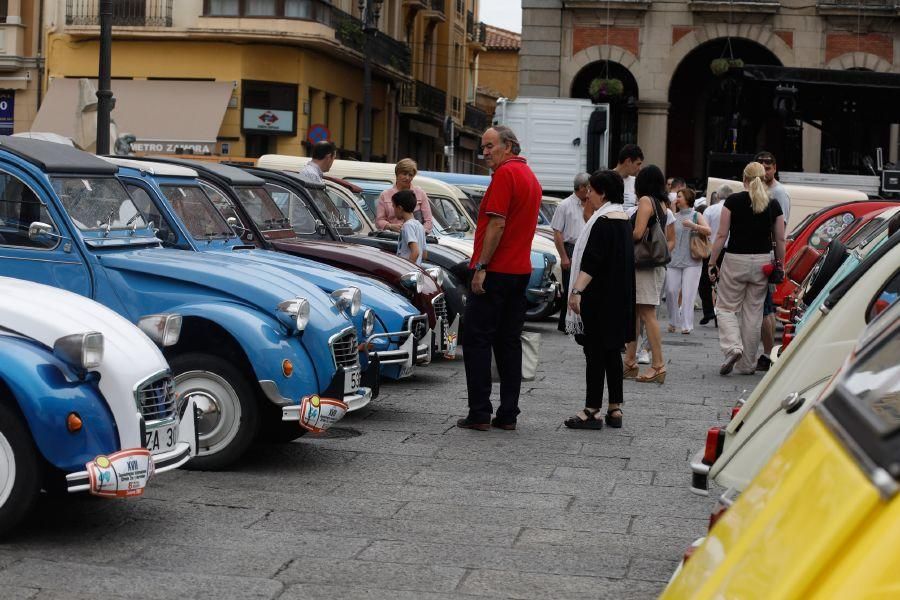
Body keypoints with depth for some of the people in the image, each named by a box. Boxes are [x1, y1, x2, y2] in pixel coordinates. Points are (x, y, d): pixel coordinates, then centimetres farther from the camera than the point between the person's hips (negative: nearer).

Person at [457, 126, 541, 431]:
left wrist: (481, 267, -19)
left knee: (477, 341, -3)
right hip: (520, 270, 9)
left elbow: (497, 224, -20)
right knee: (509, 343, 10)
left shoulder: (505, 174, -13)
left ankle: (479, 413, -4)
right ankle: (508, 414, 9)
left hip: (495, 272, -9)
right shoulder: (530, 177, 17)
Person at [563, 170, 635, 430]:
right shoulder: (624, 219, 12)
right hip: (619, 298, 9)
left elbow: (591, 262, -23)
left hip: (599, 298, -9)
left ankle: (592, 411, -4)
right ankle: (615, 409, 16)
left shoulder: (602, 222, -16)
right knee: (612, 351, 12)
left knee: (595, 352, -6)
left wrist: (577, 290, -25)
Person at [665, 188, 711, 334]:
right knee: (671, 291, -3)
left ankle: (686, 325, -6)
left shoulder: (696, 215, 4)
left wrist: (693, 226, -22)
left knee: (688, 293, -8)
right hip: (674, 260, 4)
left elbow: (708, 231, -10)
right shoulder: (674, 217, 15)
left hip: (692, 261, -4)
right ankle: (673, 322, 13)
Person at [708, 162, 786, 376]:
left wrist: (712, 263, 0)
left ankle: (733, 347, -13)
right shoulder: (773, 205, 2)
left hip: (735, 260, -3)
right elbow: (780, 240, 4)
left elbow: (722, 235, -7)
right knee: (753, 313, 11)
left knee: (726, 308, 11)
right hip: (762, 262, 3)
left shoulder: (733, 201, -6)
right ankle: (747, 364, 15)